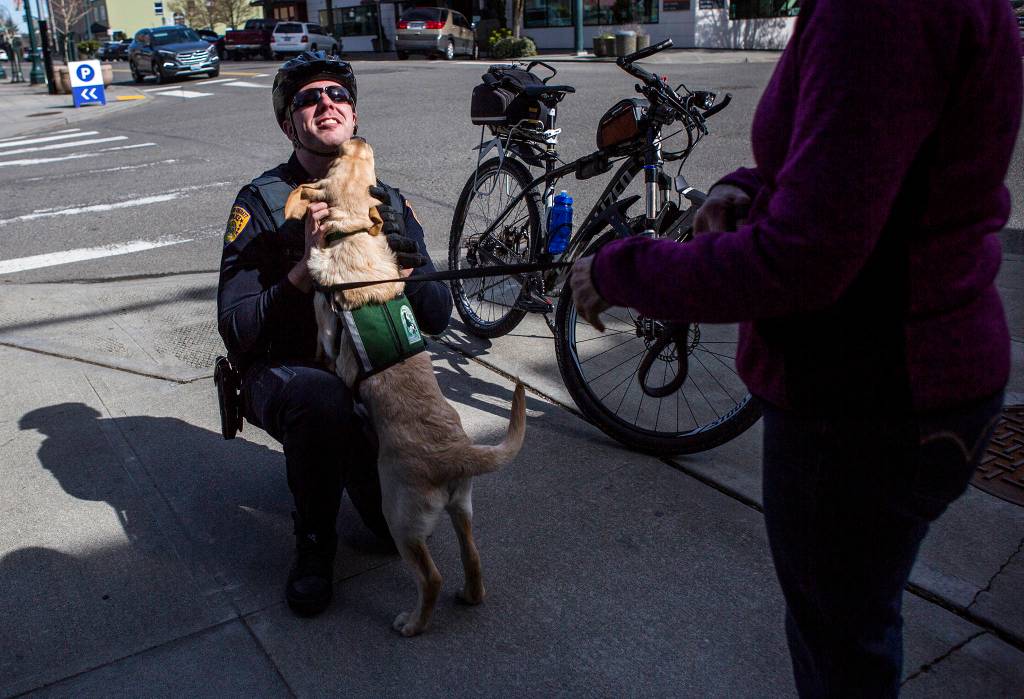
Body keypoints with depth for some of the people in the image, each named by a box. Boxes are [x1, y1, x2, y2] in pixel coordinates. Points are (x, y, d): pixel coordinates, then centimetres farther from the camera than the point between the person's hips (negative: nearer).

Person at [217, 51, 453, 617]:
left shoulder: (389, 203, 2)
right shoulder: (261, 203, -9)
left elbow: (437, 317, 0)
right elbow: (237, 331, -16)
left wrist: (406, 273, -22)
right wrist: (304, 269, -29)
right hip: (285, 373, -3)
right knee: (323, 397, -40)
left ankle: (348, 456, 17)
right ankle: (314, 543, -13)